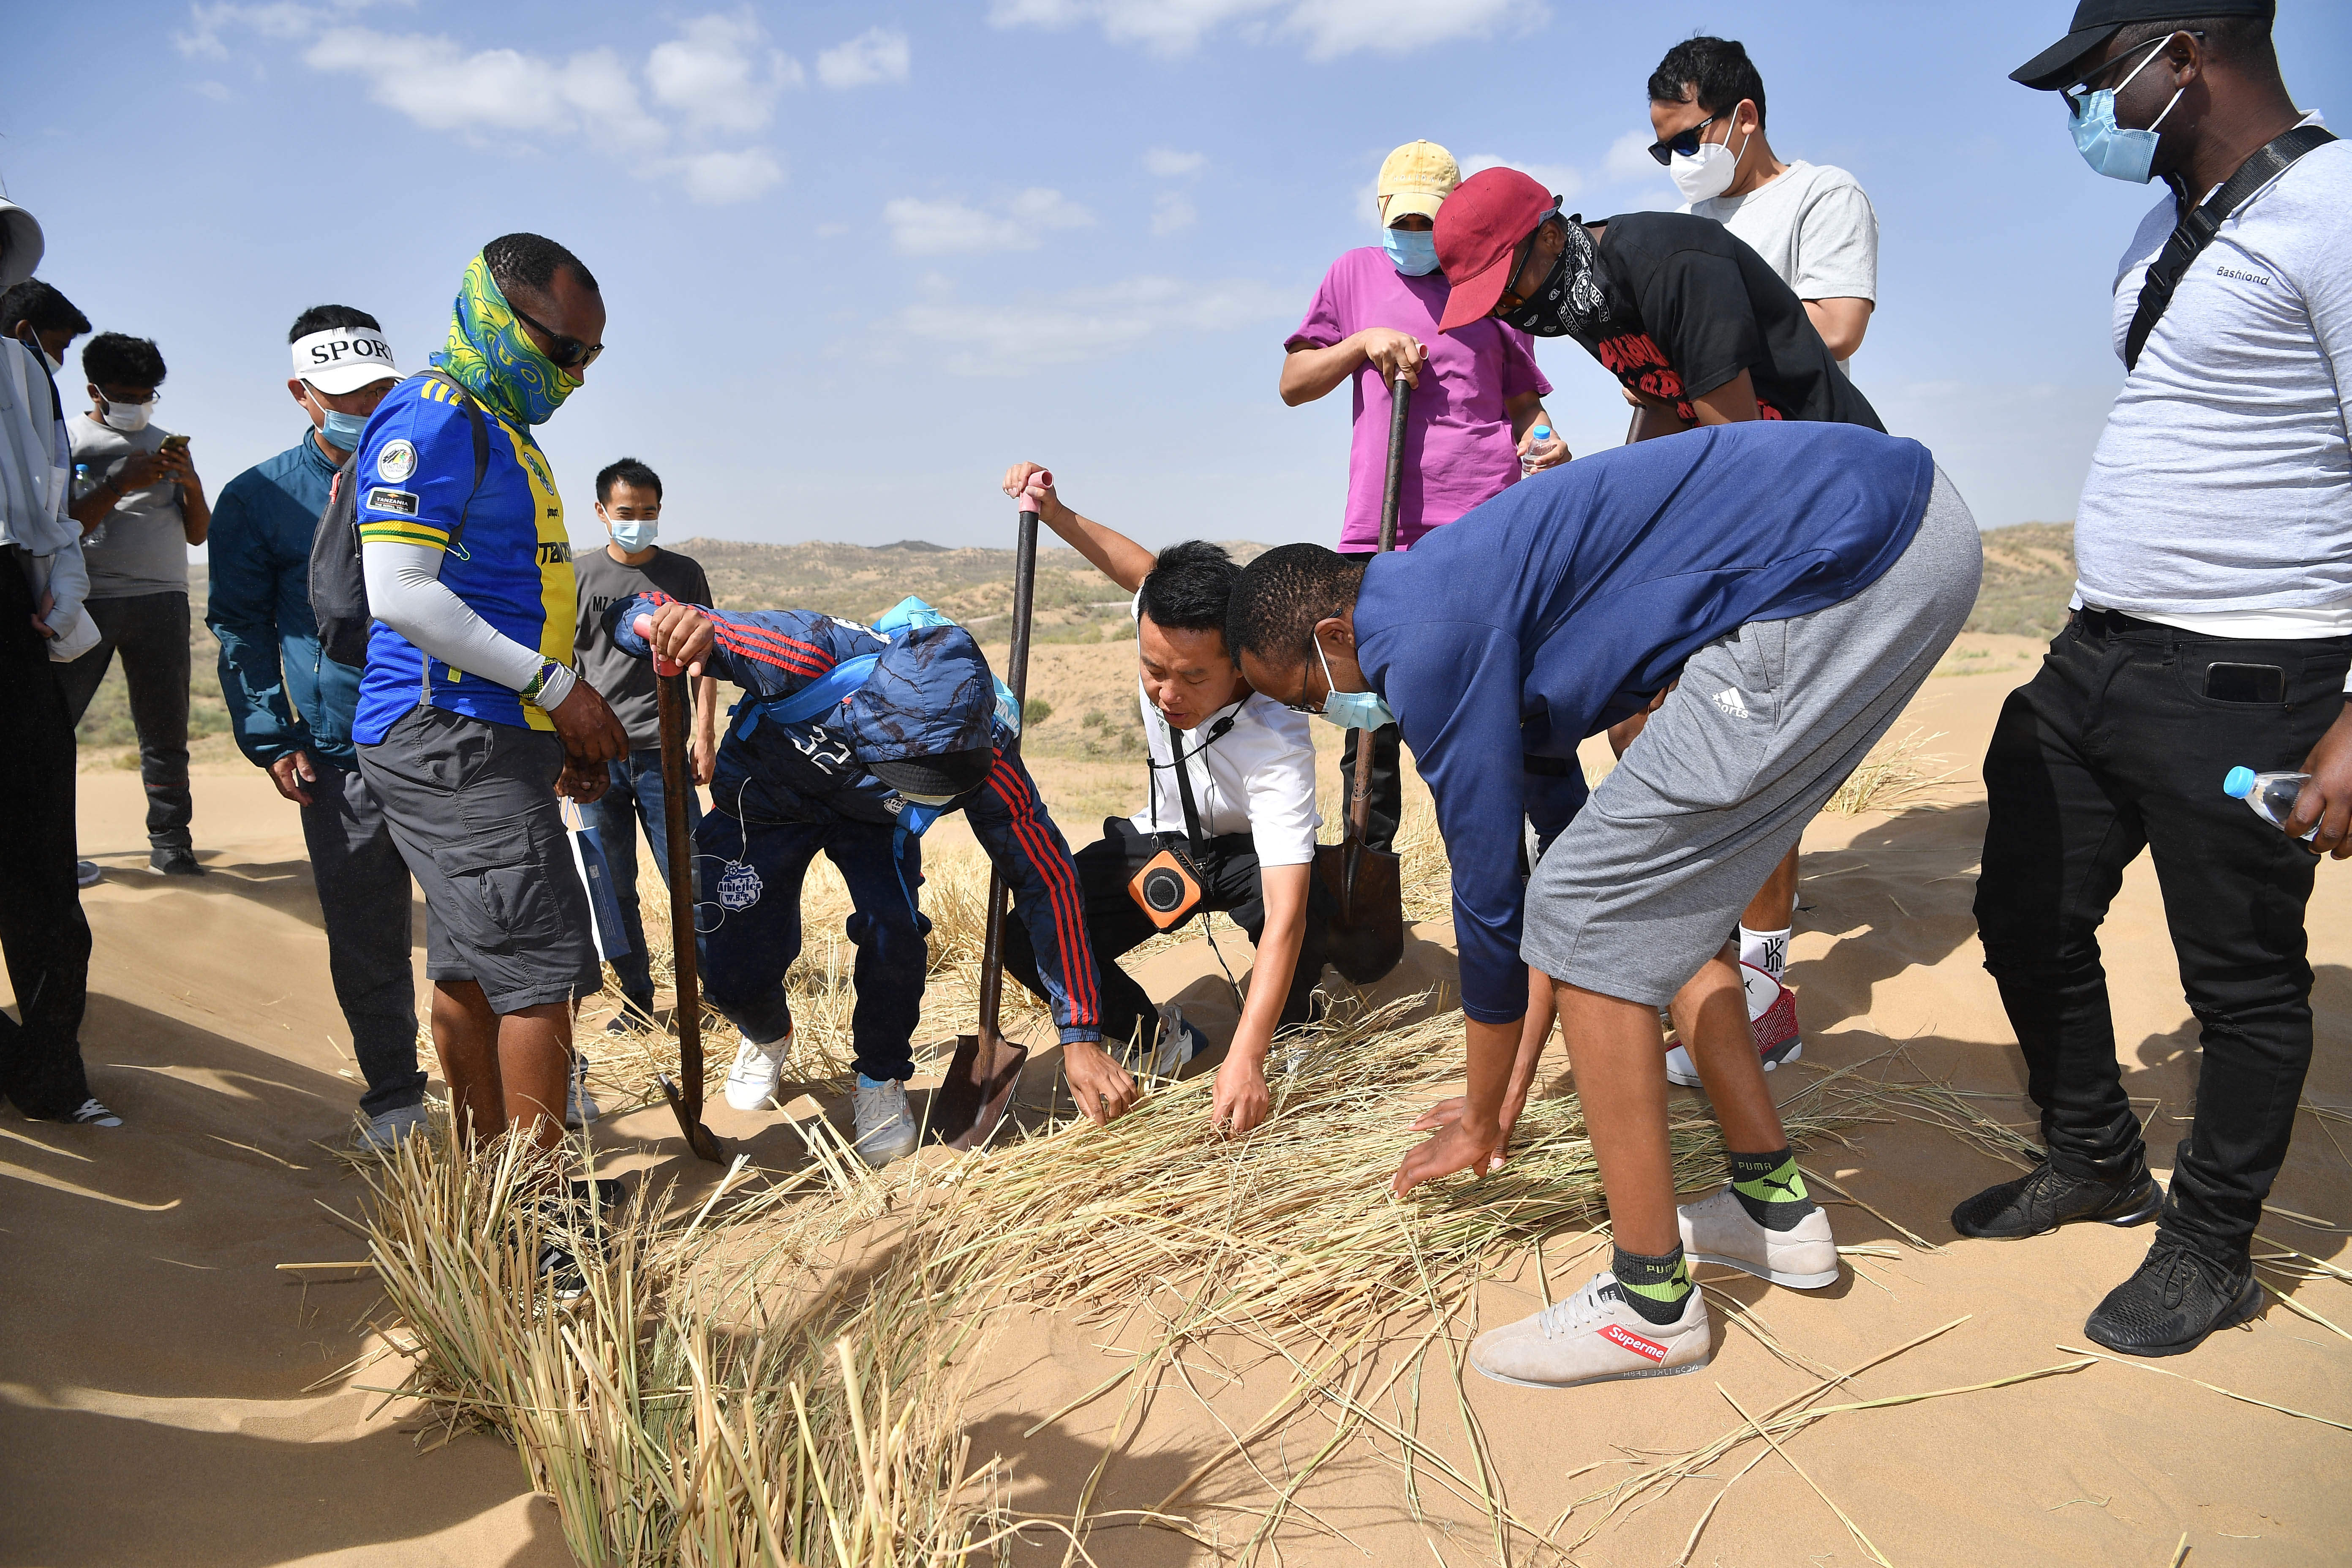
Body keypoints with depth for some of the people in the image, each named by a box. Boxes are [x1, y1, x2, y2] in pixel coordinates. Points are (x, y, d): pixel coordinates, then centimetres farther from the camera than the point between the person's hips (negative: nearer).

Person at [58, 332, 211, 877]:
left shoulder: (165, 444, 19)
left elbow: (198, 533, 17)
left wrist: (190, 481, -1)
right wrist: (120, 485, -14)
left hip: (162, 599, 3)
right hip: (86, 601, -3)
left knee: (166, 730, 2)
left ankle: (170, 843, 7)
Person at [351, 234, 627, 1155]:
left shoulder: (498, 429, 20)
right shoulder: (433, 417, -12)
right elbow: (400, 594, -21)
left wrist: (566, 729, 19)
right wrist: (556, 684, -19)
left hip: (484, 739, 10)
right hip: (453, 740, -10)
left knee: (474, 964, 14)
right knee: (543, 966, -9)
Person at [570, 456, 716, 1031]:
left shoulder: (683, 574, 7)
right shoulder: (579, 575, 7)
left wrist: (704, 732, -1)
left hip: (664, 751, -1)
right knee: (613, 886, 5)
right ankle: (637, 997, 16)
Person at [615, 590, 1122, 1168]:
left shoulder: (983, 751, -37)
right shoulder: (811, 655, -43)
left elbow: (1046, 879, -28)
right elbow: (630, 615, -34)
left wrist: (1082, 1038, -30)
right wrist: (668, 620, -62)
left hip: (872, 817, 1)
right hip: (765, 796, 0)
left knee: (895, 930, -24)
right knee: (731, 971, -6)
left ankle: (882, 1082, 6)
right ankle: (767, 1038, 33)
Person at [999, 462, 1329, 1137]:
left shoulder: (1276, 742, -40)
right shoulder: (1159, 624, -26)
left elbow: (1285, 911, -48)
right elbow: (1146, 570, 3)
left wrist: (1245, 1060, -56)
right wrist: (1057, 515, -5)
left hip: (1250, 851, -4)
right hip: (1162, 841, 4)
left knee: (1310, 905, -40)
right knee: (1029, 940, -17)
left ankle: (1282, 1033, -6)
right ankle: (1161, 1037, 7)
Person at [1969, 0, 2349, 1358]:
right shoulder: (2175, 219, 13)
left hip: (2238, 686, -9)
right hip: (2098, 656, 9)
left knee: (2241, 979, 6)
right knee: (2029, 918, 16)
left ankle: (2210, 1251, 24)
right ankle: (2098, 1164, 37)